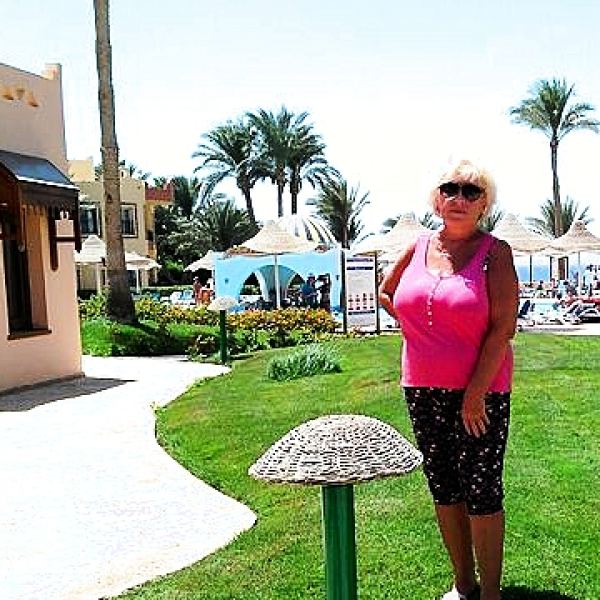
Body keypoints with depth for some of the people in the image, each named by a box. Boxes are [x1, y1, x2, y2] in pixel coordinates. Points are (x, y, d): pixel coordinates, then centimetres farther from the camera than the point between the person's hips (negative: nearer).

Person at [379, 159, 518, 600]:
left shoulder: (495, 253, -7)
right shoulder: (418, 249, 6)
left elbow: (503, 328, -14)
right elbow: (386, 292, 24)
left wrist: (475, 394, -17)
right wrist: (418, 323, 9)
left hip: (480, 390, -5)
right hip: (422, 389, 5)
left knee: (482, 491, 2)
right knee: (442, 488, 13)